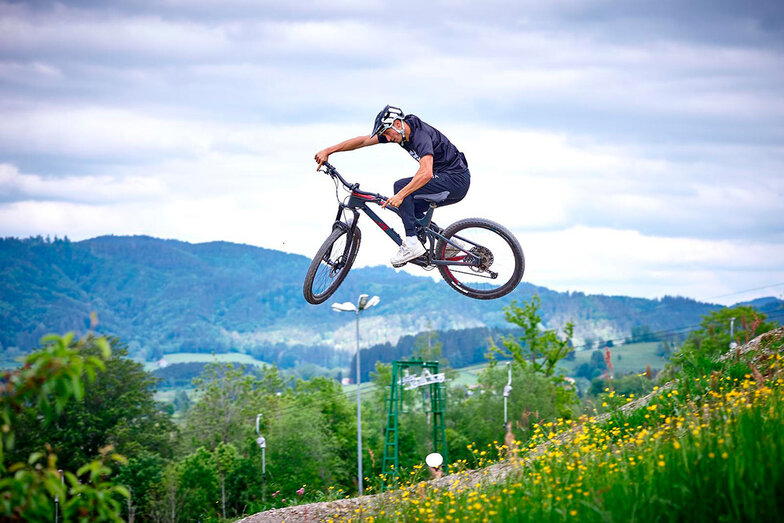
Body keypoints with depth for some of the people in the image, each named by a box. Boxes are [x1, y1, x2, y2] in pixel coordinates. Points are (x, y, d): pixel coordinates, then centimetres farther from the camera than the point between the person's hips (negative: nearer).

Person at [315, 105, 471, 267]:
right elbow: (363, 140, 6)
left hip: (456, 180, -10)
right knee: (411, 208, 12)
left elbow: (426, 173, -38)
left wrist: (400, 195, -41)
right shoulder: (396, 131, 3)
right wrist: (328, 151, 2)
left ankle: (412, 243, -20)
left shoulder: (421, 135, -25)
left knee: (401, 186, -18)